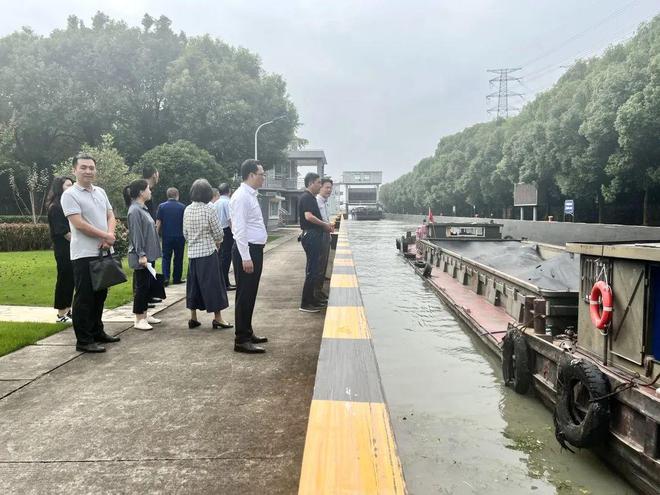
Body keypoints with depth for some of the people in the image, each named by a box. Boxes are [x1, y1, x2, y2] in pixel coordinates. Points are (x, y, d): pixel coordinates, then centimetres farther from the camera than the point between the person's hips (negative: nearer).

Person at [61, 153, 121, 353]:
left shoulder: (100, 192, 13)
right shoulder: (70, 194, -8)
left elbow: (110, 217, 12)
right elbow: (79, 224, -16)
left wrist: (109, 236, -8)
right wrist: (106, 236, -11)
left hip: (104, 252, 7)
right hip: (84, 254, -7)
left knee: (100, 295, 15)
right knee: (84, 298, -3)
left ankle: (97, 332, 27)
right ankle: (83, 340, 3)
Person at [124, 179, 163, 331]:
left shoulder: (143, 209, 12)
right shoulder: (135, 210, -15)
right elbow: (136, 234, -19)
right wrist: (141, 255, -21)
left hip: (149, 255, 9)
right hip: (141, 257, -9)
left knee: (147, 286, 14)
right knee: (141, 286, -3)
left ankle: (144, 315, 23)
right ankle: (139, 320, 5)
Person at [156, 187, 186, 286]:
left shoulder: (161, 206, 0)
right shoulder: (182, 207, -2)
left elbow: (158, 223, -2)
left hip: (166, 236, 1)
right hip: (180, 236, -1)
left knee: (166, 257, 8)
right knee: (178, 258, 9)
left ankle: (165, 278, -7)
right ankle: (177, 278, 15)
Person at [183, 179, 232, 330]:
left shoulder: (187, 210, 4)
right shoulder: (209, 210, -12)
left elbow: (185, 233, 10)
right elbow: (218, 233, -8)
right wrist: (217, 242, 12)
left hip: (192, 253, 6)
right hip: (208, 252, -5)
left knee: (194, 284, 13)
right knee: (212, 283, 2)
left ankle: (193, 317, 19)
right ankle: (217, 317, 6)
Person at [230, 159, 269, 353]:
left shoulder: (250, 195, 15)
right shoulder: (241, 196, -15)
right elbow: (239, 229, -20)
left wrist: (254, 254, 18)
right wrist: (246, 257, -24)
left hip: (255, 250, 10)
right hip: (247, 251, -10)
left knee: (250, 295, 16)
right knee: (244, 296, -4)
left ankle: (247, 333, 27)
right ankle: (241, 340, 3)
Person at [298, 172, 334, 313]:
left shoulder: (311, 198, 18)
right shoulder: (306, 197, -14)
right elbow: (309, 216, -27)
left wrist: (325, 225, 12)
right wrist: (325, 224, -16)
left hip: (314, 235, 11)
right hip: (310, 236, -11)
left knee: (314, 268, 15)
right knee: (312, 269, -8)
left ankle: (311, 298, 23)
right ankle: (305, 304, -3)